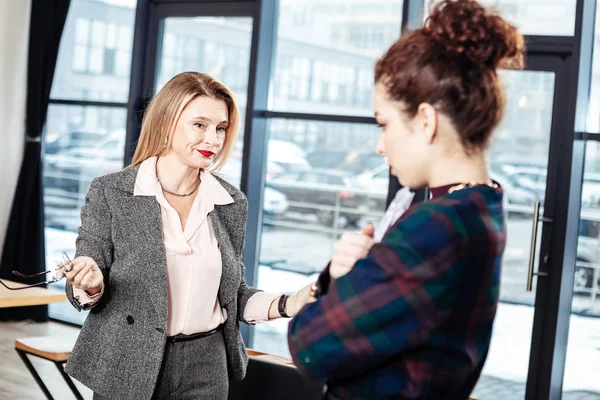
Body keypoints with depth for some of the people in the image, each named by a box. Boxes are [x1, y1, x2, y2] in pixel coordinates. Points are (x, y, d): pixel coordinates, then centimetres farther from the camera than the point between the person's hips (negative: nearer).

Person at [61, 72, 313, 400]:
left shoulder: (233, 203, 1)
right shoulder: (110, 192, -8)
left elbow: (231, 294, 9)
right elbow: (86, 293, -4)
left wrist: (287, 305, -7)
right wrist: (91, 285, -27)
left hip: (206, 366, 3)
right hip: (128, 364, -2)